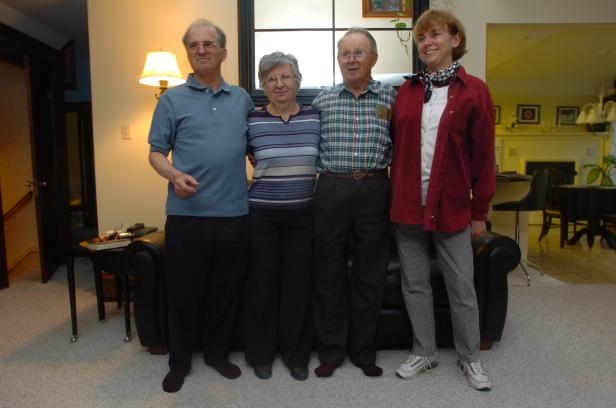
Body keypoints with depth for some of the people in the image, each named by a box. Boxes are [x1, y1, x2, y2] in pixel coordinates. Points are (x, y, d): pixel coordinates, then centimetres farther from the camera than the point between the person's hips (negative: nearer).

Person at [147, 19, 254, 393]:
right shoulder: (172, 99, 4)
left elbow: (252, 147, 19)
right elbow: (156, 152, 2)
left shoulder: (242, 98, 12)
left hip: (234, 213, 3)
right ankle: (180, 361, 28)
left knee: (226, 290, 12)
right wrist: (174, 175, -17)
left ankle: (217, 353, 32)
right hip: (187, 213, -2)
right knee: (184, 291, 8)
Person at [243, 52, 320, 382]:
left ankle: (296, 354, 27)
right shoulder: (251, 120, -3)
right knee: (262, 282, 7)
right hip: (262, 215, -1)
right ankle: (260, 353, 27)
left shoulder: (315, 117, 3)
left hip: (304, 214, 2)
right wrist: (247, 189, 4)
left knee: (299, 282, 8)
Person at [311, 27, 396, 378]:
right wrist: (325, 171, 1)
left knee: (371, 274, 7)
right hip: (332, 189, 1)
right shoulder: (323, 99, 9)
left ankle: (364, 351, 25)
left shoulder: (391, 97, 6)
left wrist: (382, 164, -5)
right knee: (329, 273, 6)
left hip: (374, 190, 0)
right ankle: (331, 350, 23)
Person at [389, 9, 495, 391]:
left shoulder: (474, 90, -2)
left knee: (462, 287, 9)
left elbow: (483, 155, -2)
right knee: (415, 283, 13)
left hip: (451, 205, -3)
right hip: (407, 203, 3)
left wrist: (480, 210, -2)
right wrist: (396, 196, 3)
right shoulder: (407, 90, 8)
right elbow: (396, 145, 8)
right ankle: (424, 351, 31)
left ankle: (470, 357, 30)